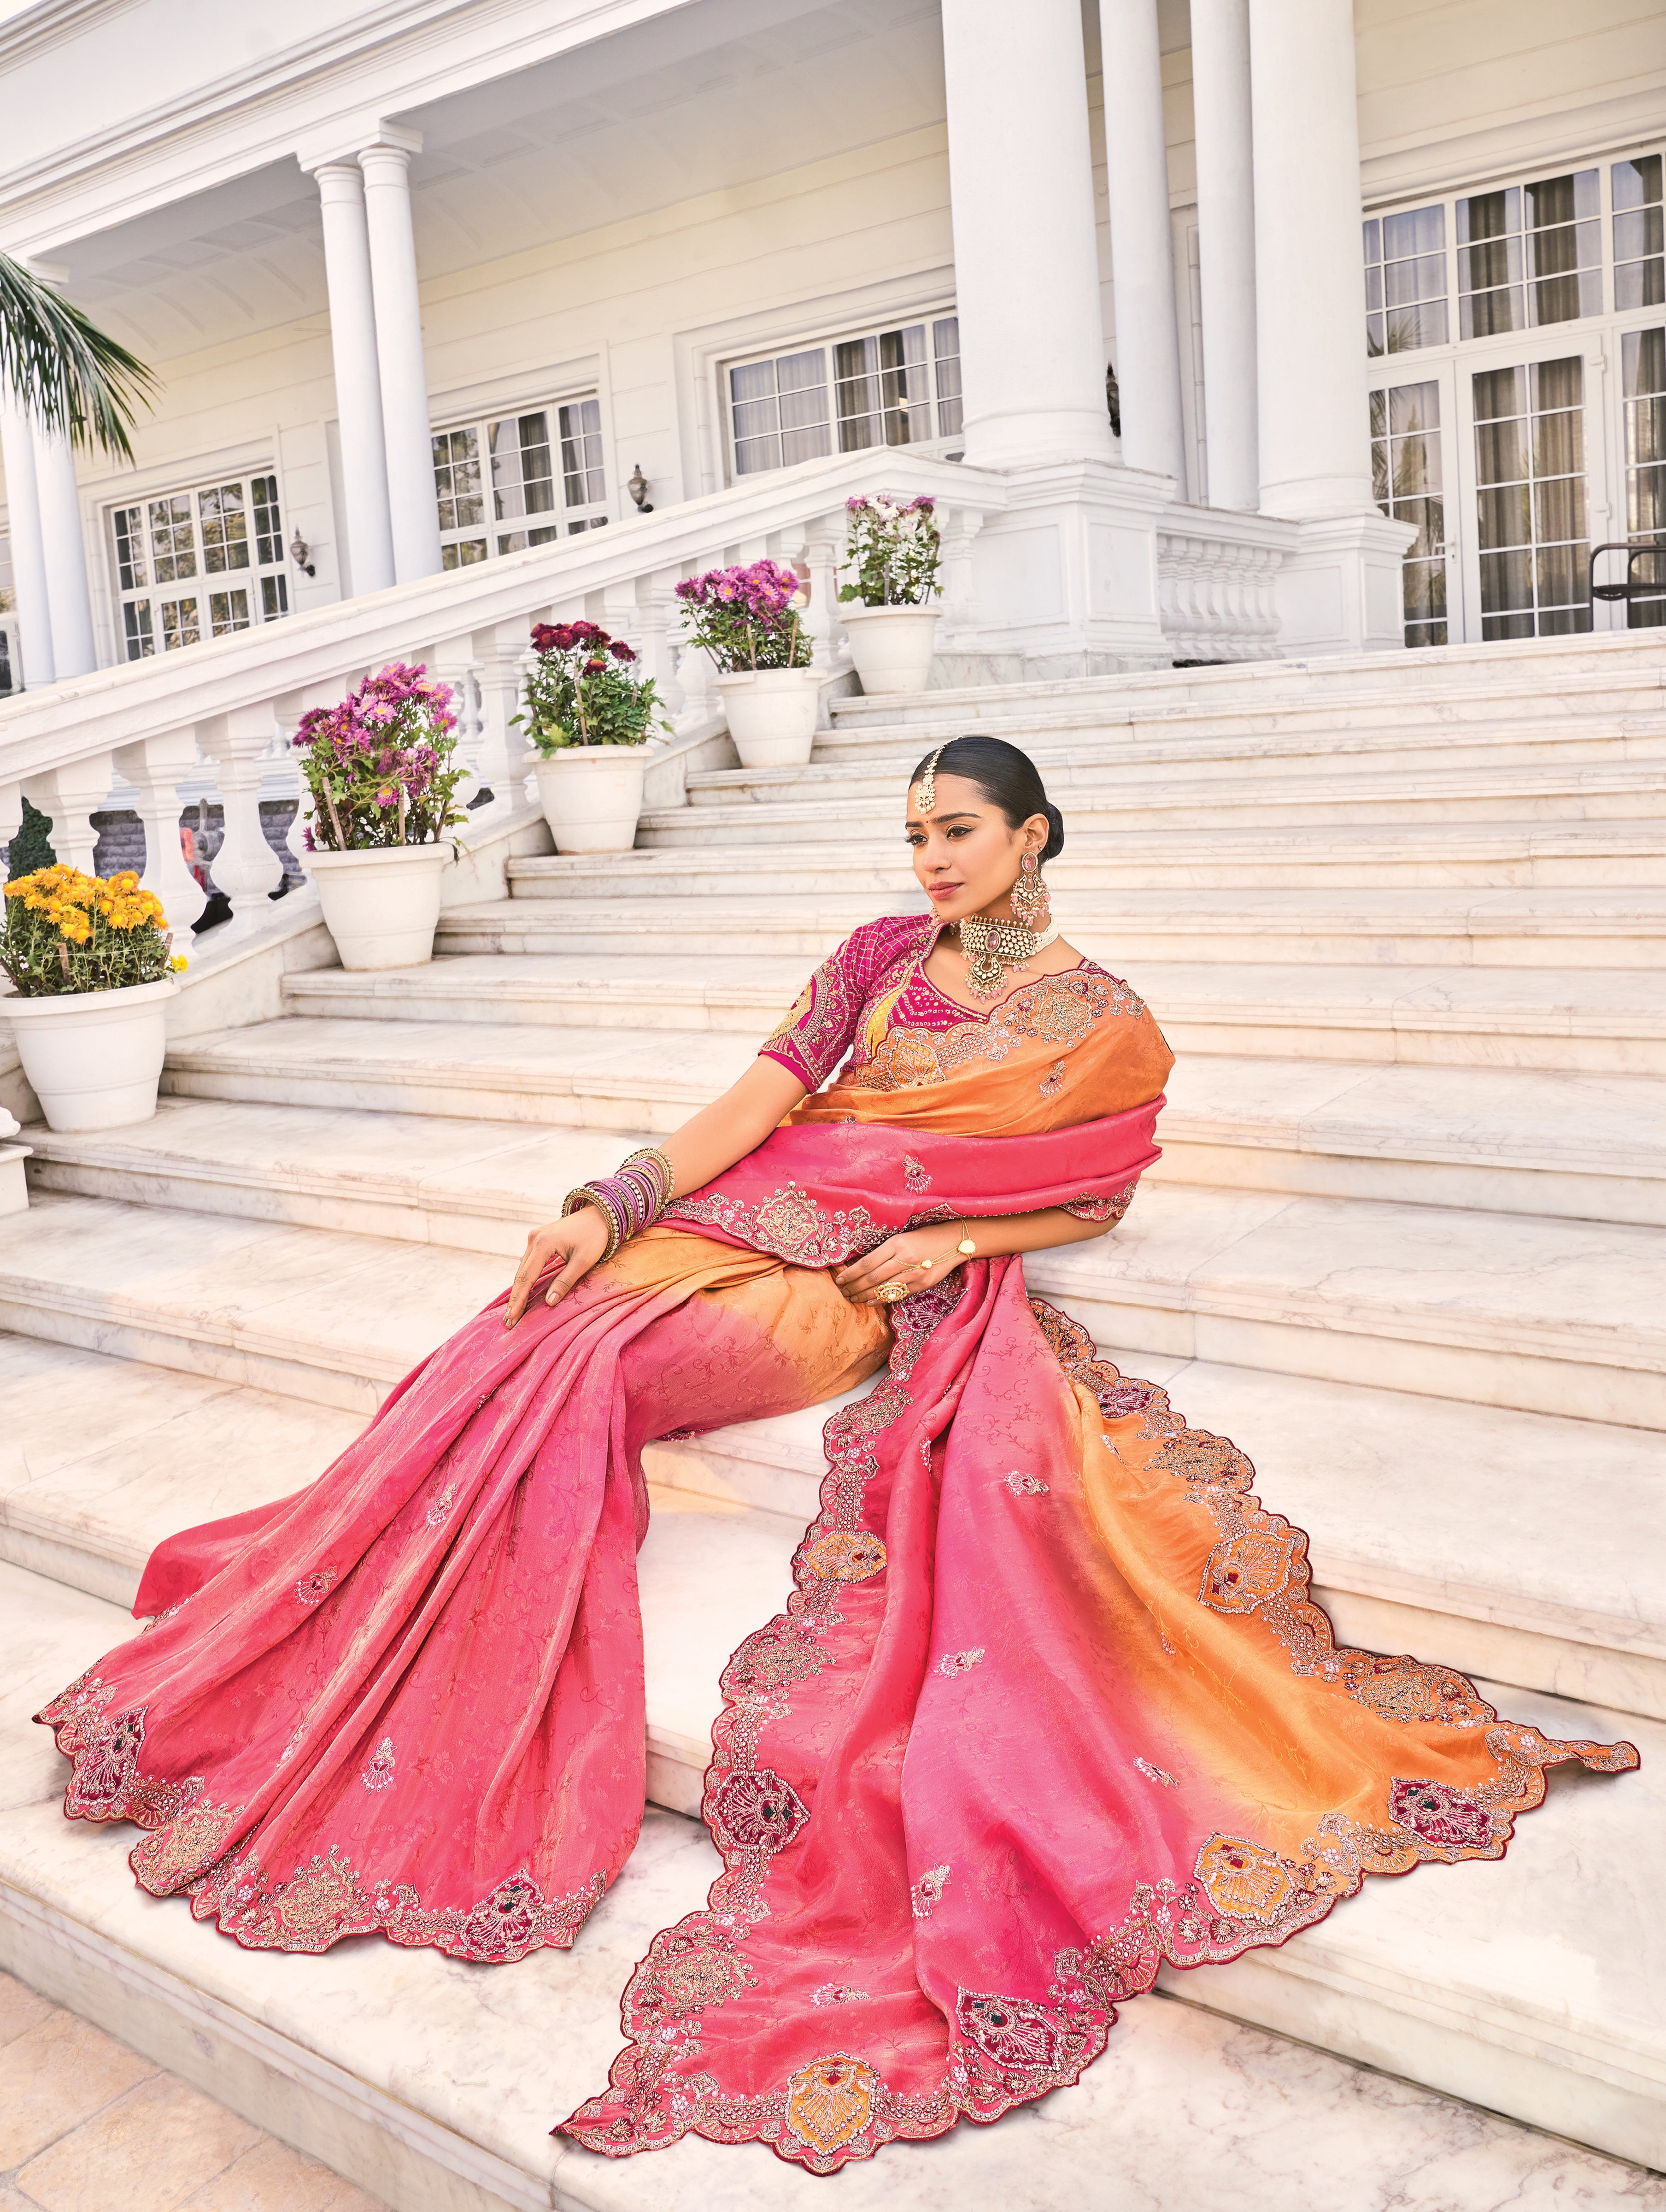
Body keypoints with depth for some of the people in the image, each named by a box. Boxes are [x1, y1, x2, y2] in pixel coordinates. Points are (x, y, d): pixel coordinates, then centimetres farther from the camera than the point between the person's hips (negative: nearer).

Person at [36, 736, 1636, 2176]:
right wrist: (614, 1205, -10)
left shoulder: (1105, 1026, 6)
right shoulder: (882, 954, 13)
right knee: (540, 1347, -20)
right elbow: (763, 1094, 3)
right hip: (766, 1225, 3)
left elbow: (1099, 1197, 9)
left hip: (917, 1285, -2)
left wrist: (957, 1238, -9)